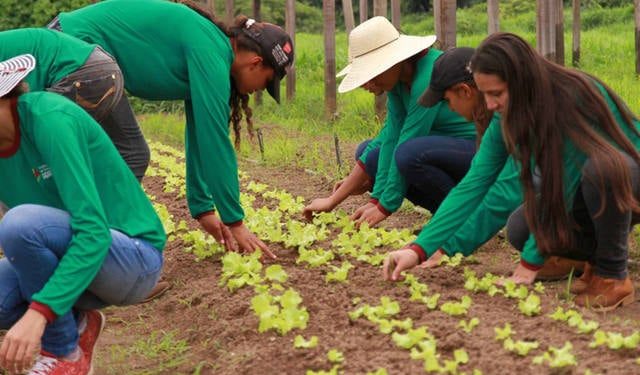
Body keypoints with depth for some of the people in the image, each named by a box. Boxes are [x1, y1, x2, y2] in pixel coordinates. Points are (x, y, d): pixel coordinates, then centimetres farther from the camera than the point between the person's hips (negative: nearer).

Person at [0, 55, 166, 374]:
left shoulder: (49, 117, -23)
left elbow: (94, 230, -30)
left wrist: (38, 312, -38)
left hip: (133, 258, -6)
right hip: (68, 256, 6)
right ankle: (76, 323, 5)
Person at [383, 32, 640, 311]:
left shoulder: (576, 97, -30)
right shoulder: (508, 121, -11)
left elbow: (564, 182, -29)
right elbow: (473, 185, -14)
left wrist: (531, 262, -26)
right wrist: (419, 250, -22)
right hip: (584, 191, 6)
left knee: (602, 168, -39)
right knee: (520, 229, -19)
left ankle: (613, 276, -18)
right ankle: (598, 255, 7)